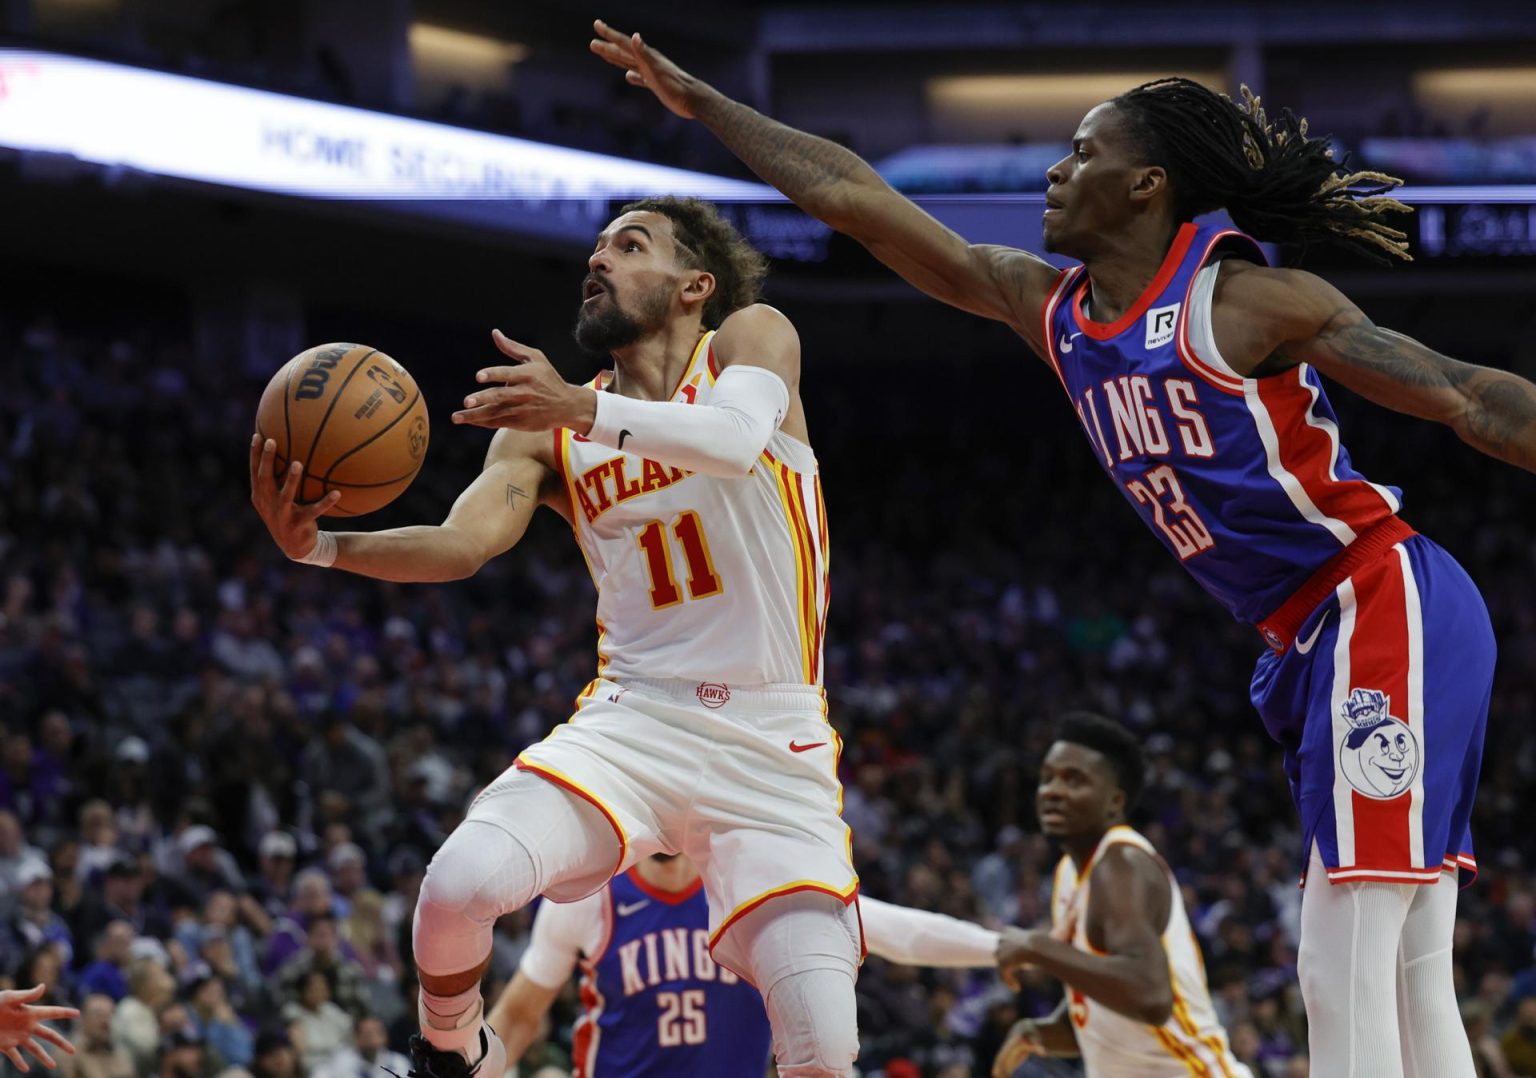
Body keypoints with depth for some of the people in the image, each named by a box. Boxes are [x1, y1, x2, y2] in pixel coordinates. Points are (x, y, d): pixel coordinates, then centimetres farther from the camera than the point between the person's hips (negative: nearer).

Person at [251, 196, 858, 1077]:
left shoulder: (751, 338, 2)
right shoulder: (548, 434, 12)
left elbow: (739, 438, -22)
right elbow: (461, 543, -5)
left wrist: (585, 410, -40)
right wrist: (320, 546, -24)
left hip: (773, 745, -2)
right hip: (633, 716, 2)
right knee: (460, 885, -26)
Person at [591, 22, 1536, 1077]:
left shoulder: (1247, 302, -11)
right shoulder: (1049, 308, 11)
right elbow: (852, 196, 15)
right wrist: (700, 102, 19)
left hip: (1387, 606, -8)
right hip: (1312, 637, 8)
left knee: (1343, 969, -15)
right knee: (1403, 986, 4)